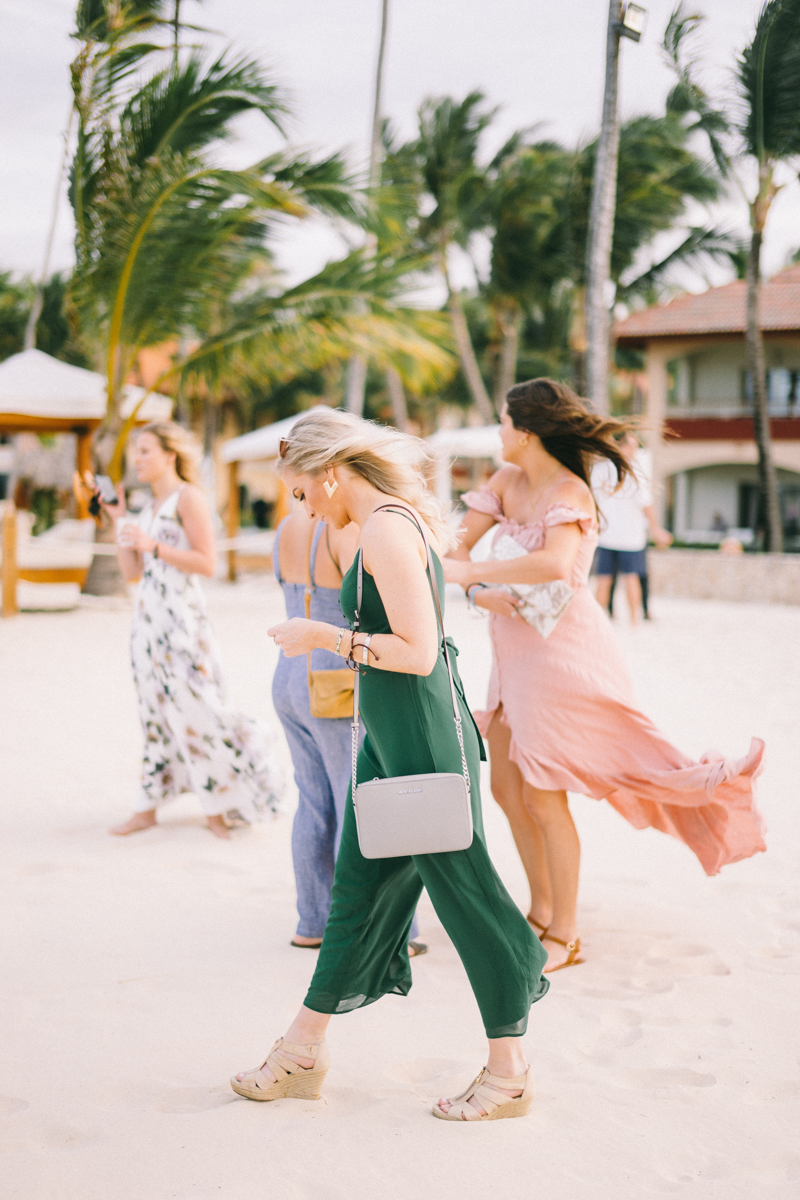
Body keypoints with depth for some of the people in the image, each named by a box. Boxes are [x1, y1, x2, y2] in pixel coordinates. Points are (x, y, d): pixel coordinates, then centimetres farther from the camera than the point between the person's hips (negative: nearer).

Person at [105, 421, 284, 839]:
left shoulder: (188, 497, -6)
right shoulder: (150, 506, 16)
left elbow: (207, 563, -14)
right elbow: (132, 572, 14)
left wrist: (153, 545, -18)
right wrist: (118, 518, 11)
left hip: (181, 616, -8)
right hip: (148, 616, 8)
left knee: (193, 709, -6)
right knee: (155, 713, 9)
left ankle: (218, 808, 6)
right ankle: (148, 808, 13)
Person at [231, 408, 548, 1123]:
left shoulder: (384, 529, -17)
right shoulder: (398, 520, 13)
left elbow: (417, 653, -23)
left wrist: (323, 637, -15)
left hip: (421, 735, -10)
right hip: (390, 735, 10)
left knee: (462, 889, 0)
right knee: (358, 886, 15)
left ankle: (510, 1073, 13)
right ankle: (304, 1052, 27)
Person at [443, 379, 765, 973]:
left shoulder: (569, 494, -18)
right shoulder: (507, 482, 5)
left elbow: (555, 565, -38)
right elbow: (456, 548, 3)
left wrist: (471, 570, -36)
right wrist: (478, 590, -17)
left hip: (559, 652, -8)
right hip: (516, 652, 8)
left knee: (543, 800, -3)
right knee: (506, 788, 12)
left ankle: (564, 936, 11)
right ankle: (542, 912, 28)